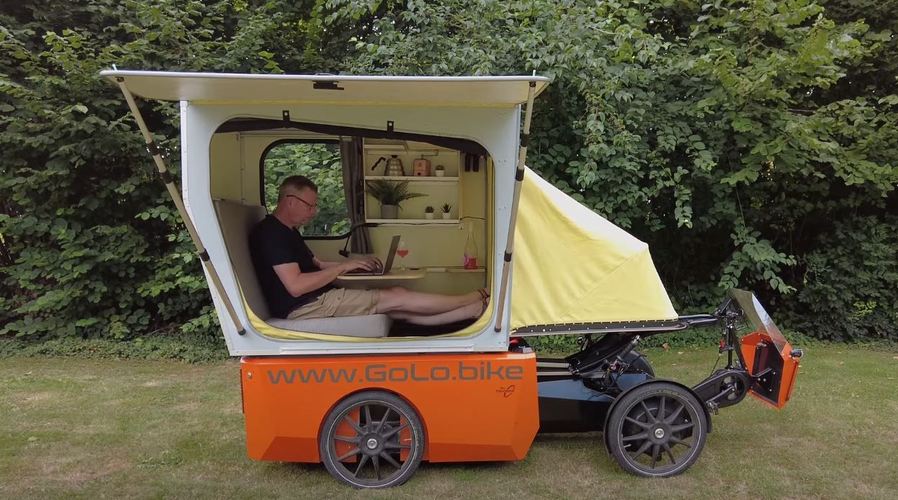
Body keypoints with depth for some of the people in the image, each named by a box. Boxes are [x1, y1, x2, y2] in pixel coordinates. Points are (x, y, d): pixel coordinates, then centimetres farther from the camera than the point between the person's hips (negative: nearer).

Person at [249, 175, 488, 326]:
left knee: (403, 311, -2)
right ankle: (477, 301, -3)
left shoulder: (287, 231, 18)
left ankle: (477, 309, -4)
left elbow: (316, 264, 24)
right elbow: (295, 286, -24)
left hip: (317, 299, 9)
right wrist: (342, 267, -16)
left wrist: (356, 263, 8)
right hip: (303, 308, -9)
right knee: (396, 298, -11)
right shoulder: (272, 233, -15)